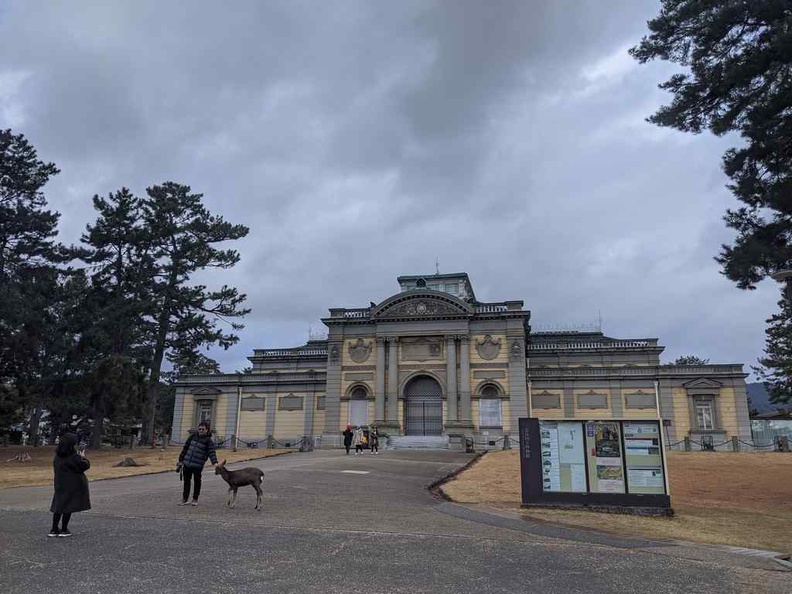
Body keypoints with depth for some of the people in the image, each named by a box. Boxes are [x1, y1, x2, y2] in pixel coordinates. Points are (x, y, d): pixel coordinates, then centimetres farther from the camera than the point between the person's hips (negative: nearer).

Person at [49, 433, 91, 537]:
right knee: (68, 507, 2)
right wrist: (83, 457, 4)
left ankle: (54, 529, 15)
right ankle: (63, 530, 7)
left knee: (58, 505, 13)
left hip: (60, 484, 7)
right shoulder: (73, 456, -19)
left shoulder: (58, 456, 3)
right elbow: (85, 466, -13)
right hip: (72, 485, -7)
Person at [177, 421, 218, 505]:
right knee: (186, 481, 11)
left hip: (198, 466, -4)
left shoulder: (208, 441, -5)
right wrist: (181, 461, 11)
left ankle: (195, 499, 21)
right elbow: (185, 448, 13)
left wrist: (215, 462, -31)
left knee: (197, 481, 9)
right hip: (187, 463, 4)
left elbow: (211, 452, -16)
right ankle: (185, 499, 22)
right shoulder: (193, 437, 8)